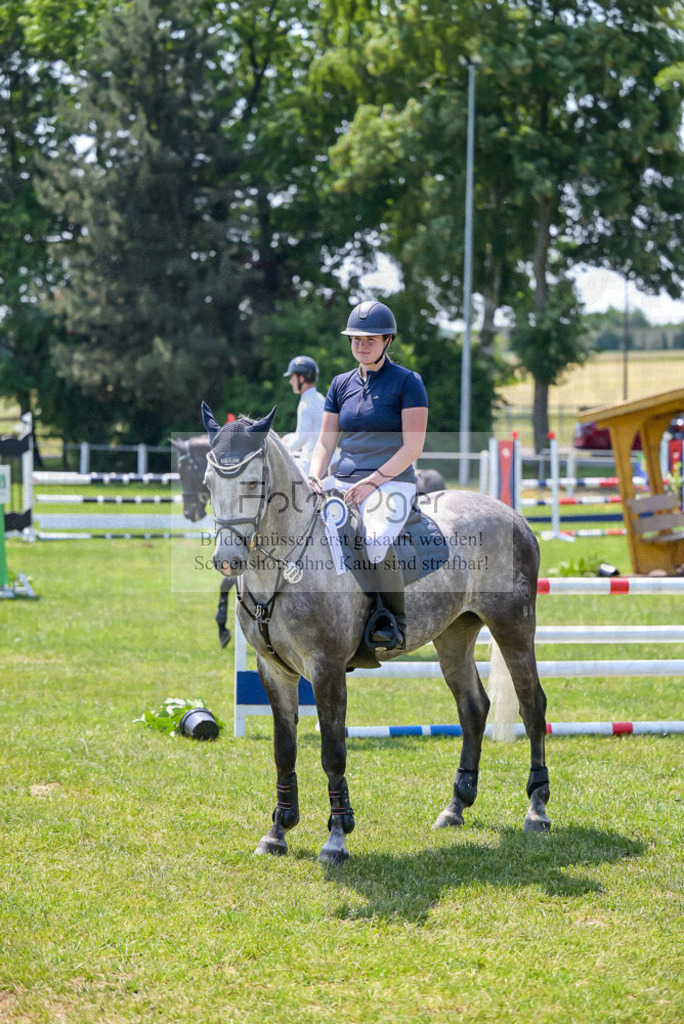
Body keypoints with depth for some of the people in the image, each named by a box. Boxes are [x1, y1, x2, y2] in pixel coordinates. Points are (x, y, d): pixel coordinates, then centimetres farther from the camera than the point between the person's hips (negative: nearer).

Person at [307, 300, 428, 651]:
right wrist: (314, 477, -6)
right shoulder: (341, 385, 15)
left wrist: (372, 481, -17)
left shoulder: (406, 382, -2)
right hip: (343, 483, 6)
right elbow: (325, 442, 15)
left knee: (376, 541, -34)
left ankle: (393, 622, -18)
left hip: (392, 482, -6)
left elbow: (413, 447, -8)